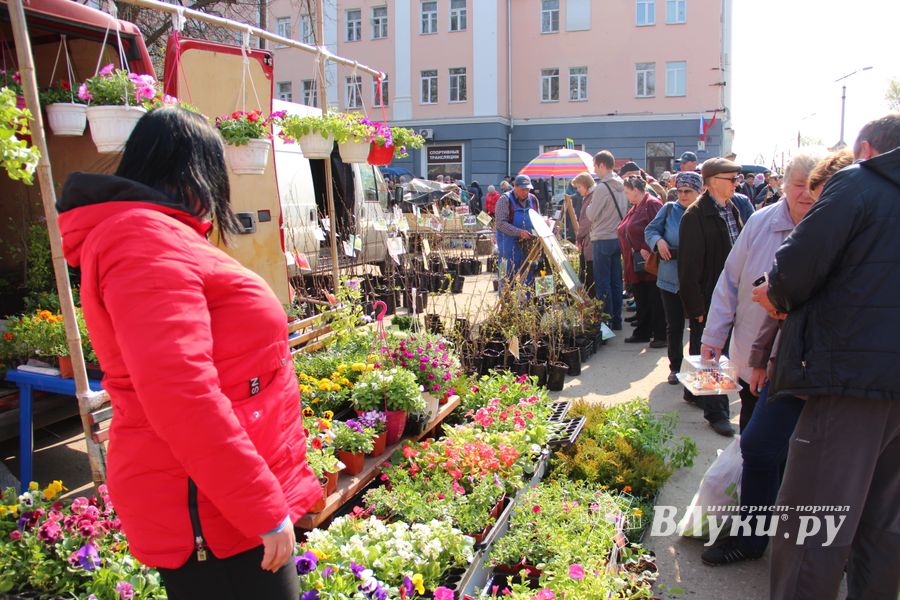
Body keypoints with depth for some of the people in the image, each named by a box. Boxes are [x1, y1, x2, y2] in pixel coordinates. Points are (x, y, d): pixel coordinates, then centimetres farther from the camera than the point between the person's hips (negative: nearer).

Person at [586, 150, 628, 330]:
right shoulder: (620, 186, 9)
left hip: (603, 240, -8)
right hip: (618, 237, 8)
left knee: (602, 282, 0)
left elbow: (591, 215, -14)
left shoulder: (602, 188, -16)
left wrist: (589, 205, 5)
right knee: (616, 281, 12)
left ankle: (606, 320, 4)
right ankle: (616, 320, 18)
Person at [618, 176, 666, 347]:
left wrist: (646, 249, -23)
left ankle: (660, 335, 7)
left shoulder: (652, 204, -12)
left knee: (655, 300, -2)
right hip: (636, 264, 9)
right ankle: (642, 332, 24)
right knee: (641, 299, 14)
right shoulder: (635, 208, 17)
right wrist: (635, 250, 9)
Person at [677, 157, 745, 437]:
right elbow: (689, 265, -17)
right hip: (707, 298, -7)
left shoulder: (733, 211, 10)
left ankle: (694, 391, 34)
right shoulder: (696, 216, -15)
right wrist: (696, 306, -18)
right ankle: (716, 411, 7)